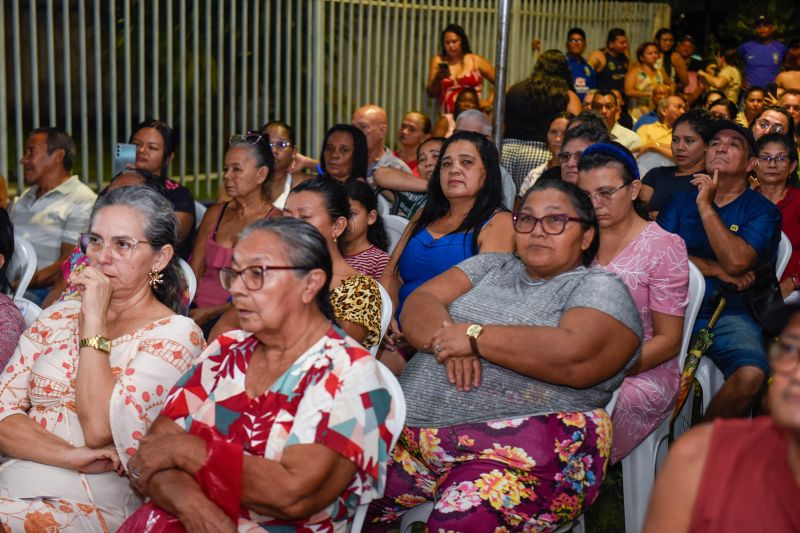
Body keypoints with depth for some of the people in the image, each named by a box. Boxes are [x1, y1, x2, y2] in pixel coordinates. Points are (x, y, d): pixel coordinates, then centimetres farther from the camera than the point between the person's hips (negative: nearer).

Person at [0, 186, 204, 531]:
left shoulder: (175, 334, -3)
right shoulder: (58, 316, 15)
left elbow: (100, 430, -14)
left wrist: (94, 321, -10)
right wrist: (72, 455, -12)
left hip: (94, 505, -5)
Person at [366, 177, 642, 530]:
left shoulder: (600, 289, 4)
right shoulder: (490, 266, 21)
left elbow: (574, 358, -17)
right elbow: (416, 306, 10)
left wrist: (473, 337, -10)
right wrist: (449, 341, -12)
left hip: (521, 449, -5)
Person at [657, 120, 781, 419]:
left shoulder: (762, 211, 7)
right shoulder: (682, 201, 16)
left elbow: (736, 262, -12)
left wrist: (706, 205, -9)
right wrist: (716, 270, -7)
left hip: (728, 313, -2)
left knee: (751, 374, -31)